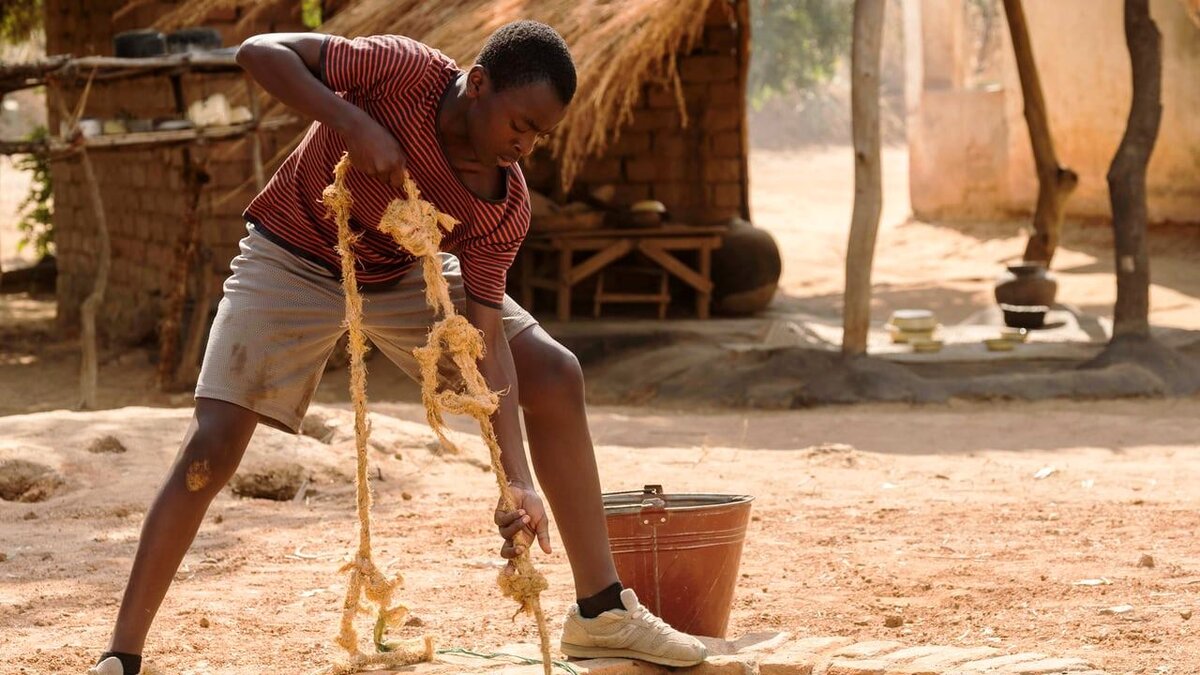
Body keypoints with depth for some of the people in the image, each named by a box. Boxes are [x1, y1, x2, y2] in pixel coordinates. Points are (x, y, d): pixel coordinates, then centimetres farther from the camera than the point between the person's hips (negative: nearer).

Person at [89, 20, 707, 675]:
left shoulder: (505, 208, -22)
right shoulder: (402, 71, -32)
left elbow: (487, 340, -22)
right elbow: (261, 51, -32)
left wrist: (518, 484, -32)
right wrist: (352, 122, -45)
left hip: (402, 274, 4)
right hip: (292, 263, -4)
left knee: (555, 376, -7)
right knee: (211, 447, -17)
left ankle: (602, 613, 2)